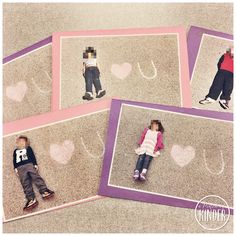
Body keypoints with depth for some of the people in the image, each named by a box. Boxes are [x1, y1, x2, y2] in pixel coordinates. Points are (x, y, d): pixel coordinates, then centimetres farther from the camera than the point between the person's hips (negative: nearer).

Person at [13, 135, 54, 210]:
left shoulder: (28, 148, 25)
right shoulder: (15, 151, 32)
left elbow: (33, 156, 13)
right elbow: (14, 160, 21)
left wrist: (35, 164, -2)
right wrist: (15, 168, 5)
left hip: (29, 164, -1)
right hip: (20, 167, 1)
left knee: (36, 177, -22)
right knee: (25, 183, -13)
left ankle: (44, 192, -34)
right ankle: (31, 199, -26)